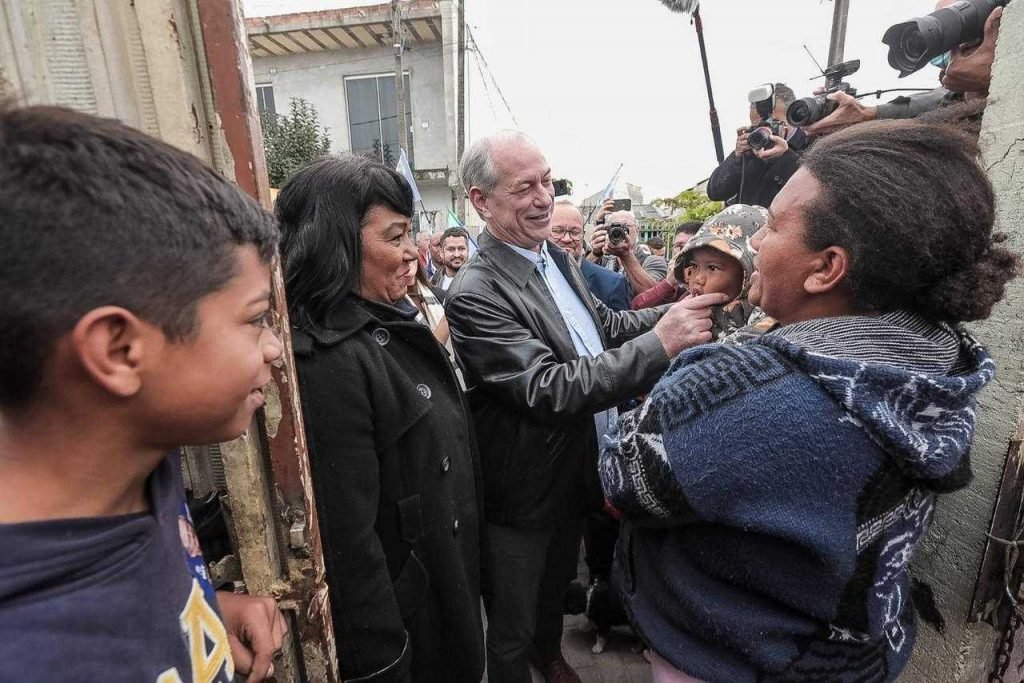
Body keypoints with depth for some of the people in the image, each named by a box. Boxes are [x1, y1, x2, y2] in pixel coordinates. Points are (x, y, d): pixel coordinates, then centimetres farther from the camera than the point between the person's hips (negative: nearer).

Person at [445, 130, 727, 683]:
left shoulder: (556, 257, 1)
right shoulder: (474, 294, -27)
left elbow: (604, 326, 9)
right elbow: (548, 389, -33)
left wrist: (677, 315, -6)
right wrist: (659, 344, -34)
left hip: (576, 472, 8)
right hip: (525, 493, -8)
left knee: (556, 585, 34)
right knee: (513, 626, 19)